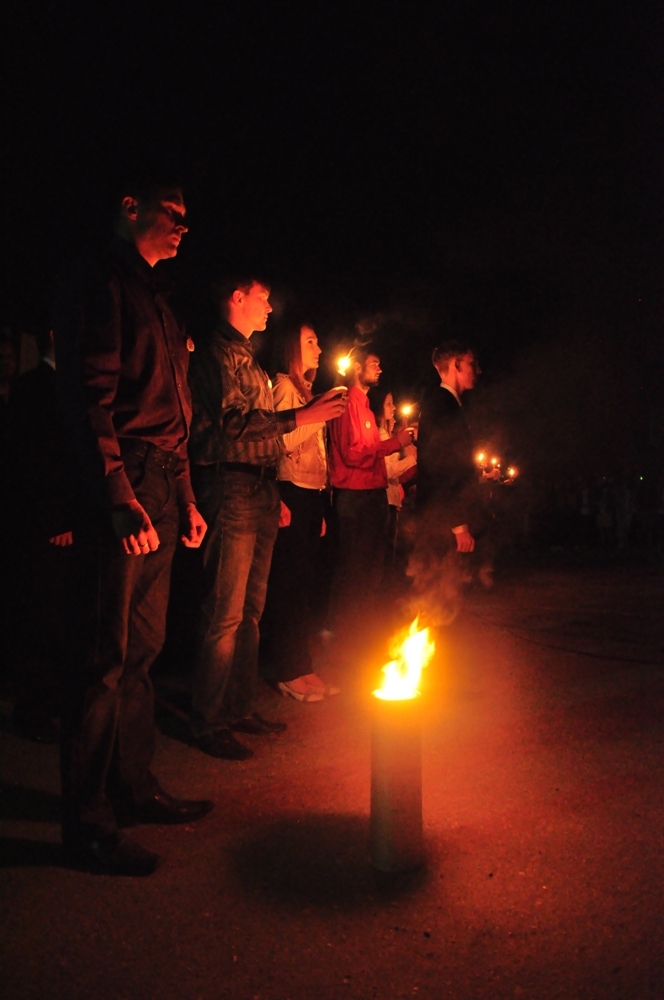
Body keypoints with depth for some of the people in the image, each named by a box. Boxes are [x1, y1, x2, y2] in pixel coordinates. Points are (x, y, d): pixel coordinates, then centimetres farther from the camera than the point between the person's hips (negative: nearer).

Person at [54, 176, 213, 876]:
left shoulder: (153, 296, 26)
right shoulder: (99, 281, -3)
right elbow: (90, 399, -15)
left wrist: (185, 499, 19)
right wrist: (123, 501, -22)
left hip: (159, 494, 9)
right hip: (122, 495, -9)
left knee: (141, 648, 13)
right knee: (105, 655, -4)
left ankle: (133, 789, 26)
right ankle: (86, 822, 8)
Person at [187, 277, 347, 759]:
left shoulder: (249, 359, 24)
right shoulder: (220, 353, -5)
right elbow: (233, 421, -18)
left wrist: (276, 494, 19)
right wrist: (299, 417, -21)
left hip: (260, 491, 9)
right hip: (231, 488, -9)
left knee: (251, 609, 12)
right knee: (225, 613, -7)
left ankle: (242, 707, 22)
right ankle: (210, 721, 3)